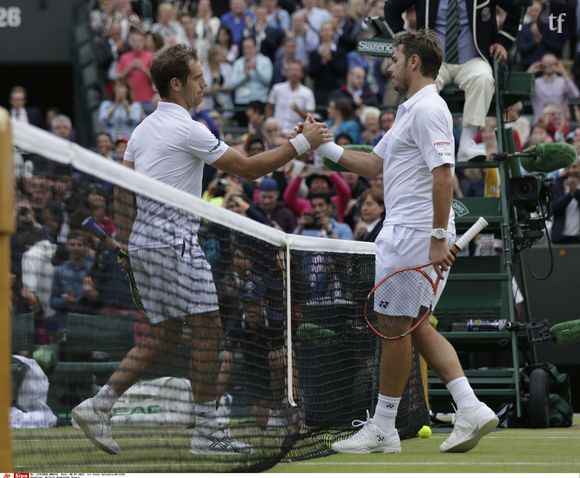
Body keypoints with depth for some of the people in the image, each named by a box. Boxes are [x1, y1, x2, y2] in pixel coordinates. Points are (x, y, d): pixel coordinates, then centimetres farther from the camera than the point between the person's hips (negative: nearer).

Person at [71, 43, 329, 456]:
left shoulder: (144, 128, 14)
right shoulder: (187, 130, -13)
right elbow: (248, 168, -12)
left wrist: (128, 242, 22)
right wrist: (302, 143, -7)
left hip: (143, 237, 9)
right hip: (174, 240, -9)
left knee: (164, 335, 12)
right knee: (208, 329, -3)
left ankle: (99, 405, 4)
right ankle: (207, 431, -1)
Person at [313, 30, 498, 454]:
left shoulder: (428, 110, -14)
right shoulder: (411, 111, 19)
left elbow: (443, 176, -22)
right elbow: (374, 165, 25)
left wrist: (438, 239, -25)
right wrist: (325, 147, 20)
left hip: (415, 235, -11)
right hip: (406, 232, 11)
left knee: (397, 325, -2)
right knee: (417, 328, 11)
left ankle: (382, 428, 6)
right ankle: (470, 409, 4)